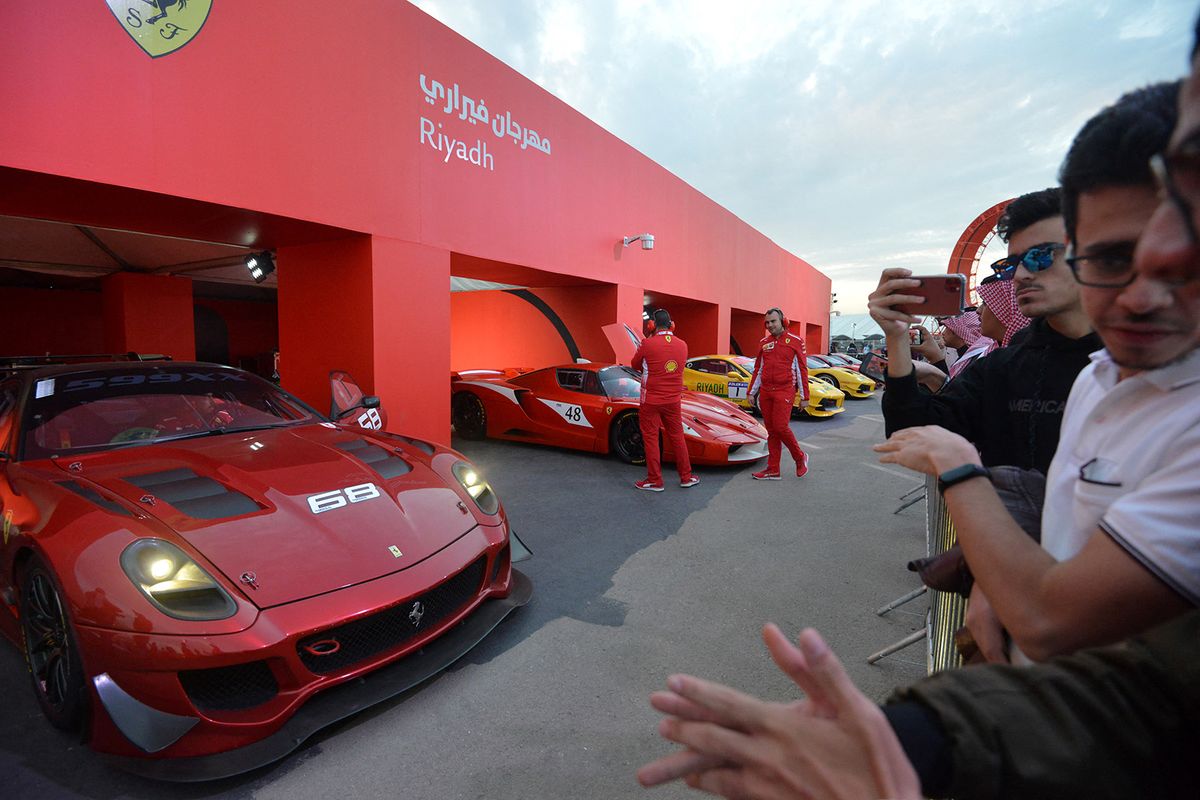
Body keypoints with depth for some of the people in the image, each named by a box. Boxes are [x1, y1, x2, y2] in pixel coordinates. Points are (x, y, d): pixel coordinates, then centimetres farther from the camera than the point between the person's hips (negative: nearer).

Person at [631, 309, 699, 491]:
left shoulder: (647, 344, -13)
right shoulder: (683, 345, 0)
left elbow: (635, 365, 2)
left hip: (651, 400, -4)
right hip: (673, 400, 4)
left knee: (650, 439, 5)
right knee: (677, 437, 15)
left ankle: (655, 481, 10)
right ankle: (686, 477, 24)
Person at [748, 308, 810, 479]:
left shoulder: (795, 341, -1)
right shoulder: (764, 343, 13)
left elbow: (802, 369, -1)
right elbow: (758, 369, 18)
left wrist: (804, 396, -4)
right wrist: (752, 392, 14)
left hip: (784, 391, -5)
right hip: (765, 391, 5)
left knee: (780, 427, -14)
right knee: (771, 431, 7)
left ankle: (800, 457, 11)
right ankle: (773, 470, 12)